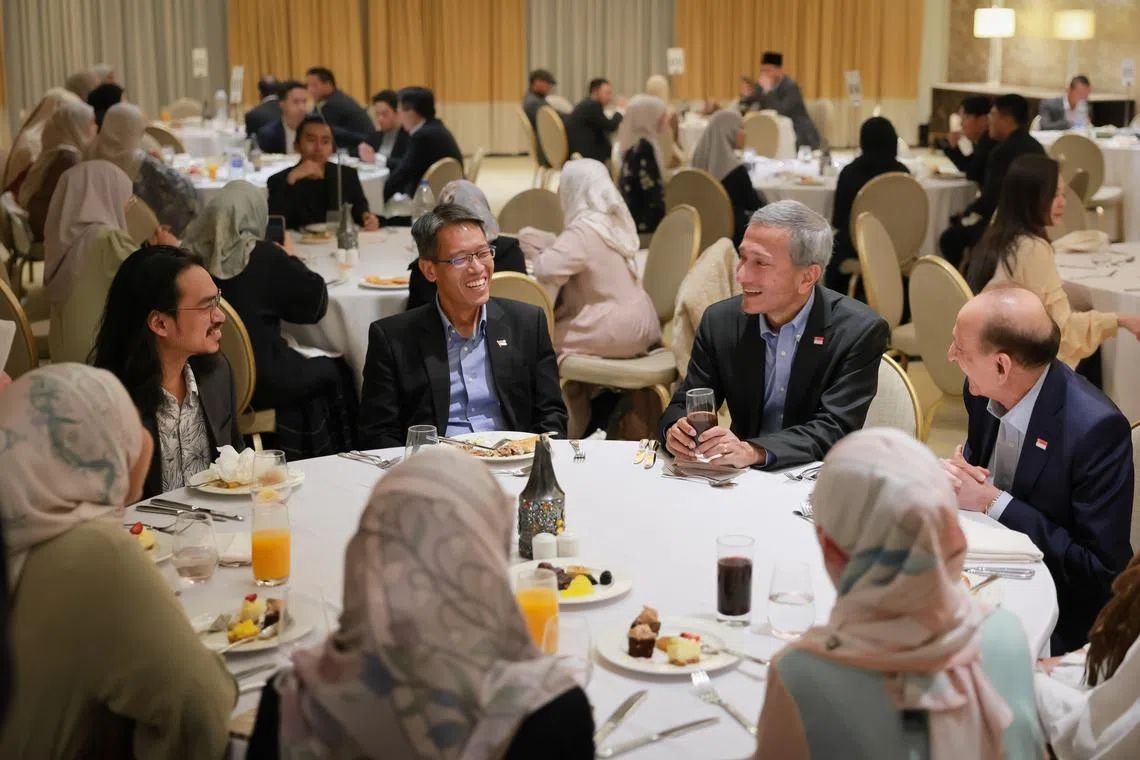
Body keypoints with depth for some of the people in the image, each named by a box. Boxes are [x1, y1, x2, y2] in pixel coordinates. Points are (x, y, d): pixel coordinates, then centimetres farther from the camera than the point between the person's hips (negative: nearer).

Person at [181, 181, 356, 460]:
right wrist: (291, 261, 11)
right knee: (336, 374, 19)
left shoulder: (190, 256, -4)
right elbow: (316, 303, -4)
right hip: (261, 384, -6)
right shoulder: (265, 258, -15)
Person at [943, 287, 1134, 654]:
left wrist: (993, 502, -23)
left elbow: (1102, 569, -22)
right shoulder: (983, 390, -5)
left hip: (1053, 609, -7)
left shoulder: (1095, 428, -25)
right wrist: (958, 475, -12)